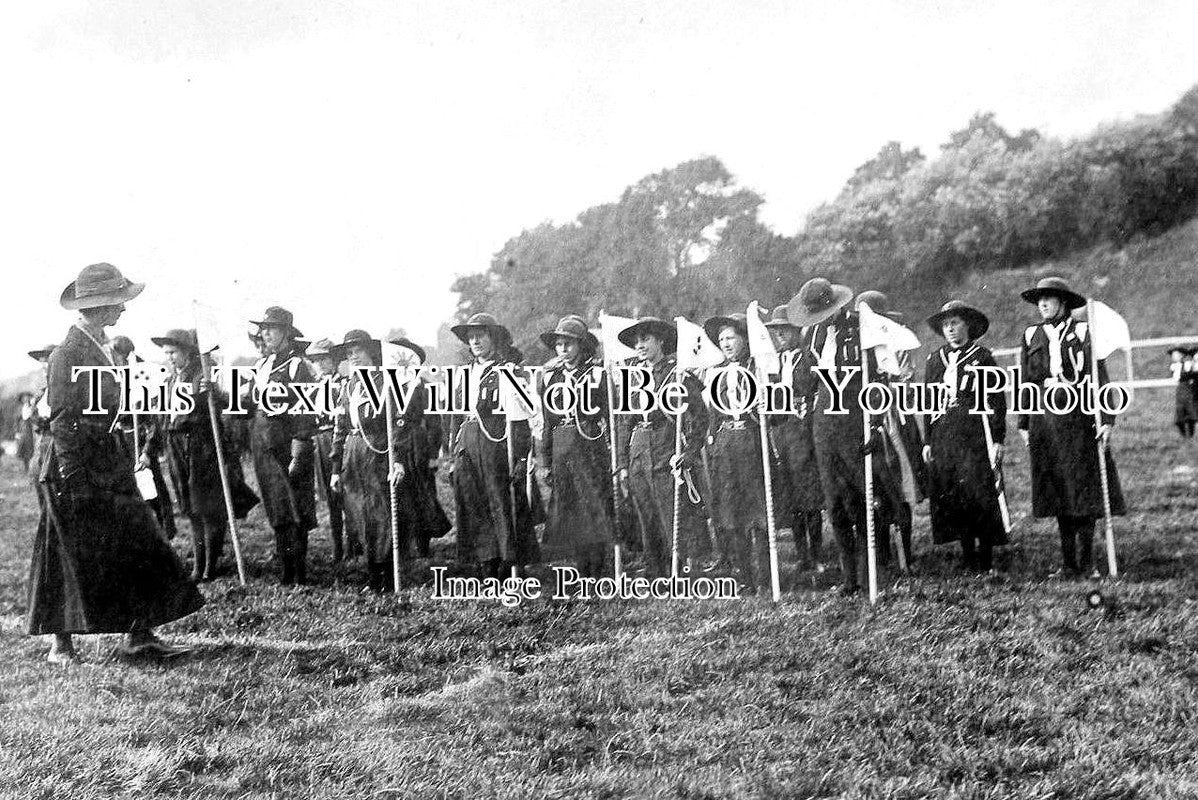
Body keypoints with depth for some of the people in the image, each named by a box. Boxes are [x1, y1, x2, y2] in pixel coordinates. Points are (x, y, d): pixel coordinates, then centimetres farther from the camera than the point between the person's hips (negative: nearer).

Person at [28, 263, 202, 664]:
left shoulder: (104, 346, 10)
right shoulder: (68, 353, -15)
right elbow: (62, 422, -17)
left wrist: (125, 460, 18)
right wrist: (73, 477, -19)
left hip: (110, 463, 8)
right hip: (79, 465, -8)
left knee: (138, 543, 4)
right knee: (72, 557, 2)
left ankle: (139, 634, 9)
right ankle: (62, 642, 14)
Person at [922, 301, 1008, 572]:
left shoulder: (982, 357, 3)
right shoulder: (935, 360, 14)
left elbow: (997, 400, 0)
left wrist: (998, 439, -7)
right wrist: (927, 441, 10)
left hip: (976, 436, -4)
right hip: (943, 437, 4)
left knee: (980, 496, -6)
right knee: (950, 498, 3)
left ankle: (986, 559, 3)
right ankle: (968, 557, 13)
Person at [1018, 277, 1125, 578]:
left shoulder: (1082, 332, 0)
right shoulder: (1031, 336, 10)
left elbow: (1099, 378, -4)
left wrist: (1106, 420, -11)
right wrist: (1024, 424, 11)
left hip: (1079, 417, -3)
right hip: (1044, 420, 3)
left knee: (1085, 489, -2)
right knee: (1057, 492, 6)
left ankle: (1087, 562, 6)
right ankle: (1068, 562, 14)